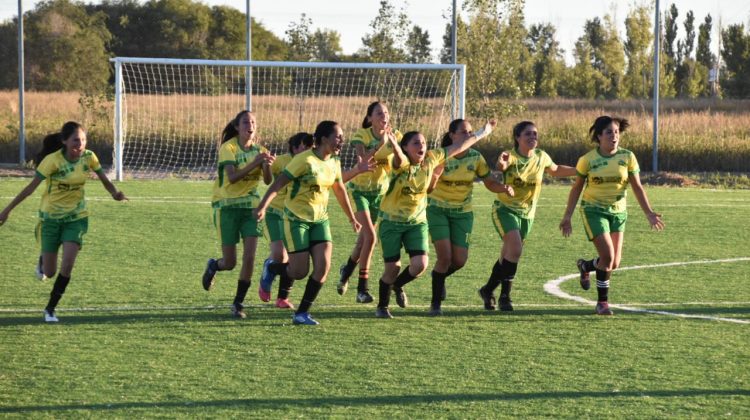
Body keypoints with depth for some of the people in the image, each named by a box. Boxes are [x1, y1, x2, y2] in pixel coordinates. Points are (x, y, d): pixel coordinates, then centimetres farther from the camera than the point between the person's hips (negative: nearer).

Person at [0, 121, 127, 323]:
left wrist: (115, 193, -23)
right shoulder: (53, 160, -20)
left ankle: (50, 309, 4)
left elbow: (104, 179, 0)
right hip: (51, 217, -2)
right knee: (49, 272, 3)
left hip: (76, 217, 2)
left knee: (67, 266, -15)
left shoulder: (89, 157, -9)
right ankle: (43, 260, 42)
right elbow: (31, 187, -17)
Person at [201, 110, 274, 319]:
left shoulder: (258, 149, 2)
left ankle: (238, 303, 3)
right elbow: (232, 176, -26)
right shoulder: (228, 148, -12)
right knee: (230, 262, 0)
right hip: (227, 206, -3)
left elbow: (268, 181, -9)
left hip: (250, 206, 3)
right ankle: (213, 266, 37)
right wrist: (254, 163, -36)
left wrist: (267, 165, -29)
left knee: (249, 257, -10)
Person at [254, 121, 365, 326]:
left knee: (323, 266, -10)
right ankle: (272, 268, 28)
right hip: (296, 219, -6)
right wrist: (262, 206, -31)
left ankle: (302, 313, 1)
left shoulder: (334, 162, 4)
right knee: (300, 271, -7)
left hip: (320, 219, 6)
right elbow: (278, 183, -20)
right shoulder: (305, 160, -18)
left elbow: (340, 190, 19)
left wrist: (352, 218, 27)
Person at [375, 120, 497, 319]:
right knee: (392, 267, -3)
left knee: (420, 264, -12)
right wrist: (393, 144, -69)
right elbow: (399, 156, -45)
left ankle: (397, 285, 20)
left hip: (417, 222, 4)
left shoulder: (430, 160, -5)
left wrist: (481, 133, 11)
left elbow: (457, 147, 4)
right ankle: (382, 306, 21)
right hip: (392, 222, -4)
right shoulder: (401, 164, -20)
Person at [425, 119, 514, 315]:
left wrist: (505, 188, -19)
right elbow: (429, 189, -17)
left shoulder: (476, 158, -6)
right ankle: (435, 303, 0)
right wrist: (435, 175, -38)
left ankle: (440, 277, 34)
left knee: (459, 260, -1)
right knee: (445, 257, -15)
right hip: (438, 210, -3)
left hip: (463, 212, 3)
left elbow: (490, 183, 1)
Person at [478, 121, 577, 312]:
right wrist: (502, 163, -67)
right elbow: (501, 165, -43)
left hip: (527, 213, 5)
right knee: (515, 250, -23)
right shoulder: (511, 157, -19)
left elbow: (555, 170, 18)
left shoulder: (541, 157, -3)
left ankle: (488, 290, 31)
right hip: (505, 209, -5)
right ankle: (505, 296, -12)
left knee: (508, 256, 11)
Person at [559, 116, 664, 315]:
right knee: (608, 256, -17)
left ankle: (585, 266, 37)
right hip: (594, 210, -4)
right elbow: (576, 188, 1)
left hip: (618, 212, 4)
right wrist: (567, 216, 1)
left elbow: (637, 187, 1)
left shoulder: (627, 157, -3)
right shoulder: (588, 160, -8)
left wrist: (649, 213, -6)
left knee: (614, 263, 4)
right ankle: (602, 301, 0)